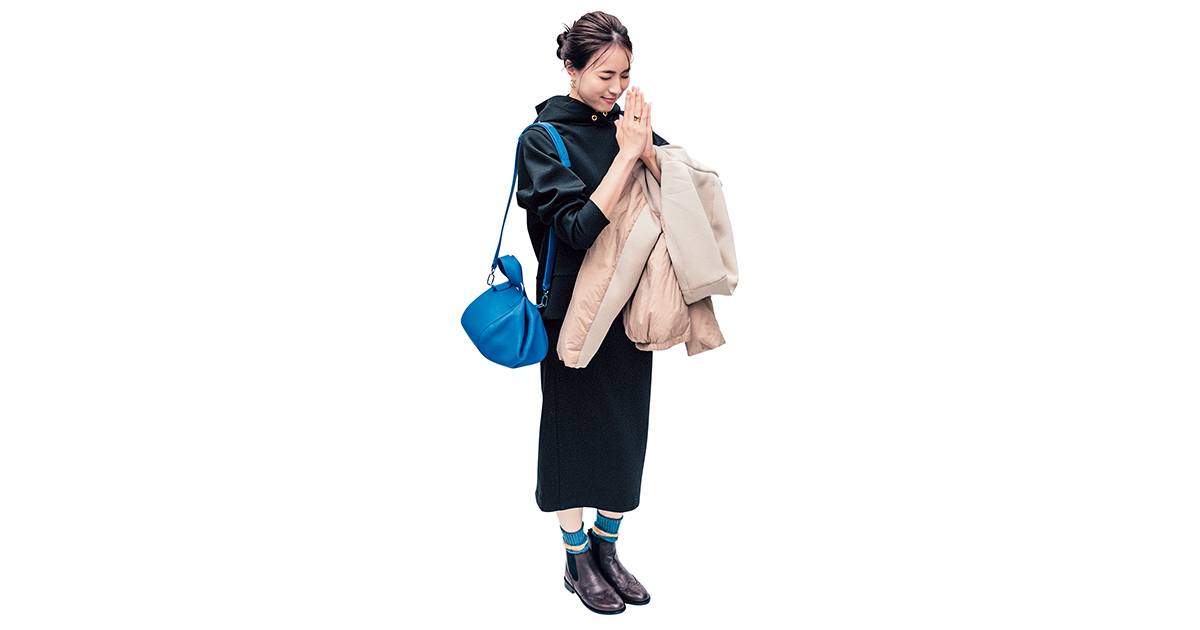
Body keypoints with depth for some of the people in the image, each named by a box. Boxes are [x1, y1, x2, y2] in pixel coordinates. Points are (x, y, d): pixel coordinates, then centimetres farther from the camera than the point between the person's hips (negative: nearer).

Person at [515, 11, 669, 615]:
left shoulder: (628, 125, 5)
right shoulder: (543, 138, -10)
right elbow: (579, 228, -20)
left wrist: (648, 151, -19)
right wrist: (626, 155, -21)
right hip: (573, 308, -5)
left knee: (626, 429, 10)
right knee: (574, 429, 4)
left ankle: (607, 552, 25)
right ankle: (578, 561, 18)